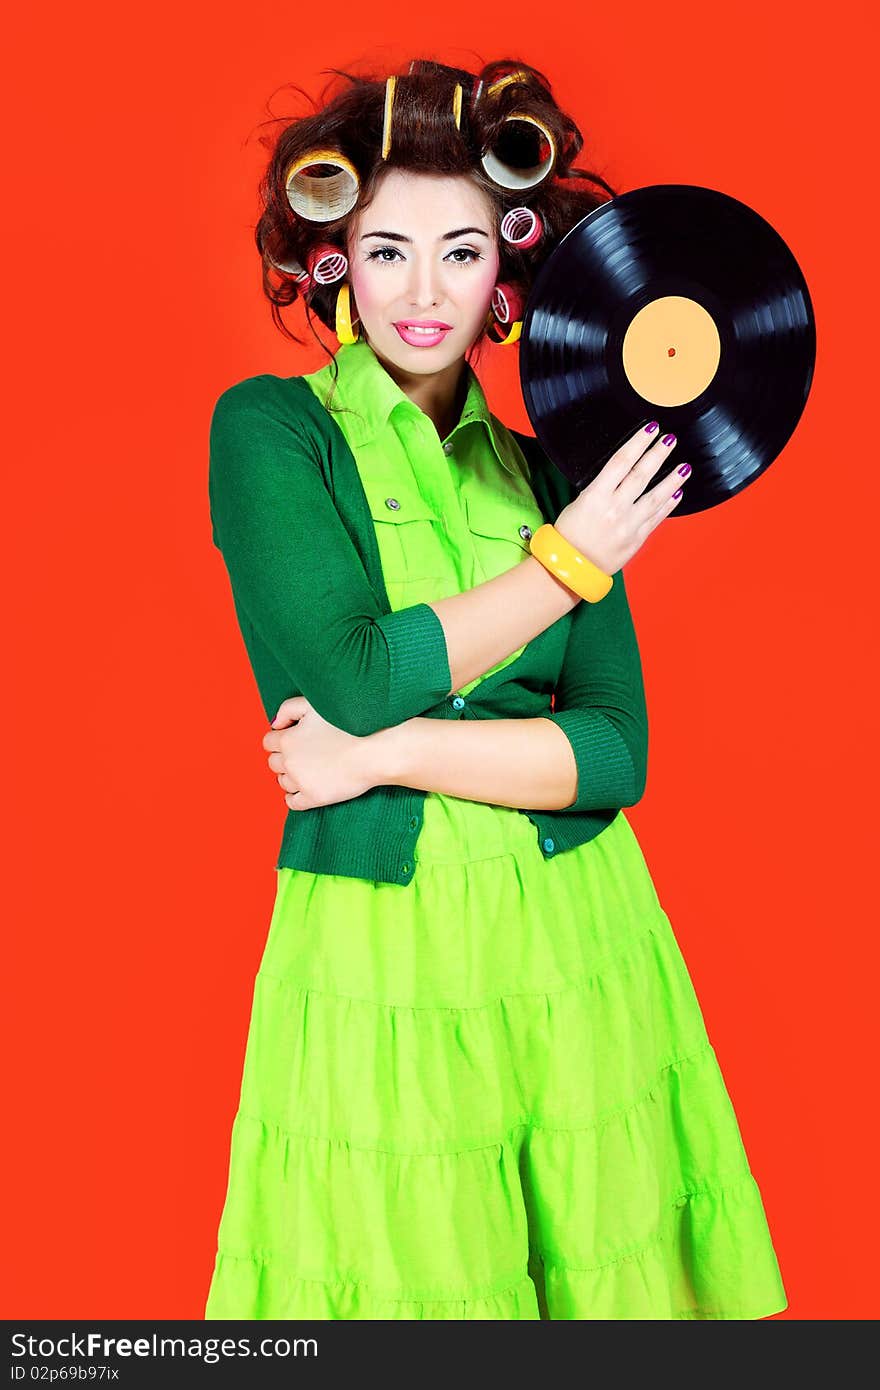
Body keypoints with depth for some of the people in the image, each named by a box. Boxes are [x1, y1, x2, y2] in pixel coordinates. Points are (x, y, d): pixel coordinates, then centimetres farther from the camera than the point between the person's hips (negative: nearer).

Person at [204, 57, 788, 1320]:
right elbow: (358, 678, -15)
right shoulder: (268, 429, -2)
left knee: (600, 1264, 12)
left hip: (577, 949, 3)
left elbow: (616, 752, -2)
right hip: (377, 958, -3)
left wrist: (391, 752, -14)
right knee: (403, 1268, 10)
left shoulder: (549, 476, 7)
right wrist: (570, 562, -9)